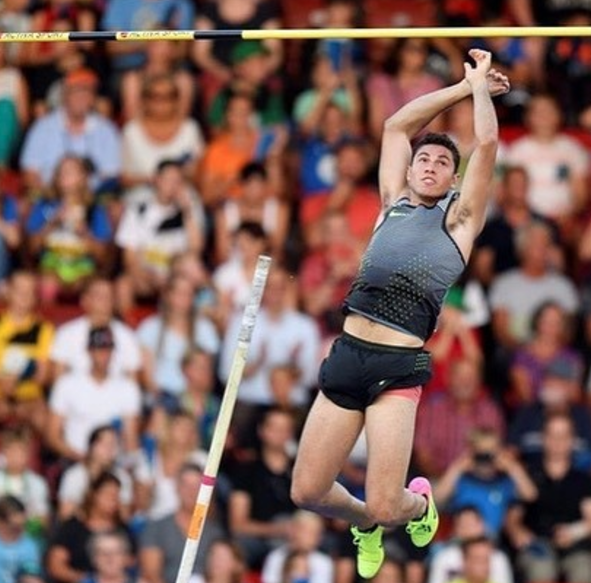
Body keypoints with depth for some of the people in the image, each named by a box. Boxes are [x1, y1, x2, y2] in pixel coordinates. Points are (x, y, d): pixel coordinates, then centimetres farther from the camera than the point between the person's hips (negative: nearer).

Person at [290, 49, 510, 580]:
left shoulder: (459, 218, 7)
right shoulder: (395, 204, 19)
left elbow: (487, 143, -2)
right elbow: (397, 127, 24)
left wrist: (481, 85, 11)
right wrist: (464, 87, 23)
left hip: (397, 366, -5)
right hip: (347, 355, 5)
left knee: (385, 508, -11)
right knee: (307, 491, 2)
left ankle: (420, 503, 24)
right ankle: (364, 523, 34)